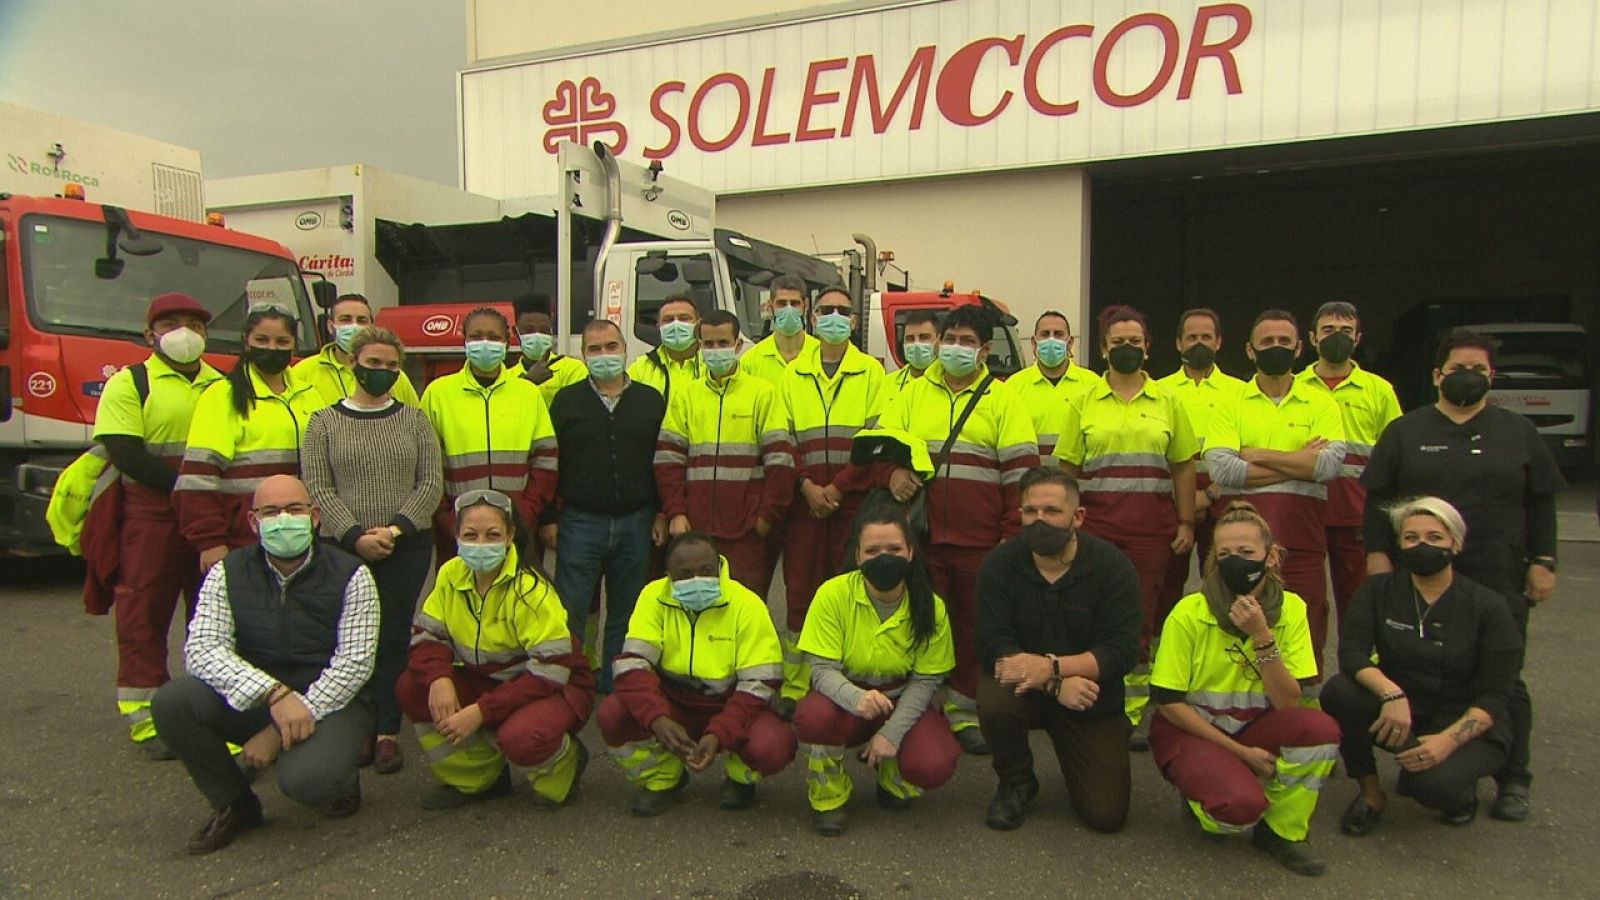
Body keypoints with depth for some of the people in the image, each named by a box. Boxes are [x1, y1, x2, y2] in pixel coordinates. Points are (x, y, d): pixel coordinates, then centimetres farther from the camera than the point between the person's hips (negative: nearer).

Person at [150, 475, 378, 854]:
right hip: (250, 701, 4)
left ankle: (340, 779, 8)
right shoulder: (227, 574, 0)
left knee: (303, 779, -33)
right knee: (172, 702, -21)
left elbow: (355, 663, -13)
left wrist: (278, 732, -18)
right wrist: (275, 694, -30)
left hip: (331, 701, -4)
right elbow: (202, 649, -14)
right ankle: (235, 805, 2)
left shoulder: (350, 576, -8)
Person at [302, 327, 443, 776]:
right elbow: (318, 489, -1)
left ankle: (388, 732, 6)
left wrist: (397, 527, -12)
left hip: (408, 548, 0)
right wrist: (355, 536, -13)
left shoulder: (414, 420, 8)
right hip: (344, 548, 0)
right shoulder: (324, 422, 6)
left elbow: (431, 483, 2)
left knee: (394, 636, 0)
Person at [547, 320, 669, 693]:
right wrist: (549, 518, 0)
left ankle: (614, 689, 23)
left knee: (626, 615, 10)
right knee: (569, 614, 0)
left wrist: (662, 513, 3)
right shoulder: (566, 400, 5)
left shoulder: (651, 401, 7)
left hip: (635, 523, 2)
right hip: (580, 522, -1)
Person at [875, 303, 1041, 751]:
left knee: (973, 628, 7)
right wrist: (892, 471, -11)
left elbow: (1021, 469, 0)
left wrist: (1013, 533, -6)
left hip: (980, 541, -1)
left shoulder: (1002, 398, 5)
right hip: (922, 536, 1)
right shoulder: (914, 393, 12)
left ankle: (962, 712, 22)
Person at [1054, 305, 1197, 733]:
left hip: (1151, 526, 1)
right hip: (1097, 524, 0)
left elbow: (1183, 467, 9)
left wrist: (1186, 522, 4)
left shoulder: (1168, 401, 9)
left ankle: (1133, 711, 15)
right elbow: (1068, 468, 6)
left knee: (1142, 618, 3)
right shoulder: (1083, 402, 7)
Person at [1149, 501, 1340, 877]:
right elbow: (1168, 702, -14)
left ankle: (1281, 831, -1)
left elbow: (1287, 704, -13)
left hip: (1254, 727, 4)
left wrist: (1262, 636, -26)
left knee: (1321, 728, -26)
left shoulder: (1291, 609, -8)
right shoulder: (1189, 614, -18)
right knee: (1242, 803, -31)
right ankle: (1199, 798, 7)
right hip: (1190, 731, -4)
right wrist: (1240, 751, -15)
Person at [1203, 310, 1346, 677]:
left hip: (1301, 540, 0)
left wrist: (1258, 455, -8)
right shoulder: (1231, 404, 6)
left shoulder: (1321, 404, 9)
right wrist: (1300, 462, -8)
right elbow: (1220, 468, -11)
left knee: (1306, 641, 5)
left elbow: (1329, 464, -9)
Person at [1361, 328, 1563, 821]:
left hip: (1499, 581, 0)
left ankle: (1513, 781, 15)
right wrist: (1377, 552, -3)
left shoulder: (1518, 432, 10)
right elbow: (1378, 497, 5)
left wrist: (1543, 561, 3)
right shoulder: (1405, 431, 7)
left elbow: (1541, 503, 10)